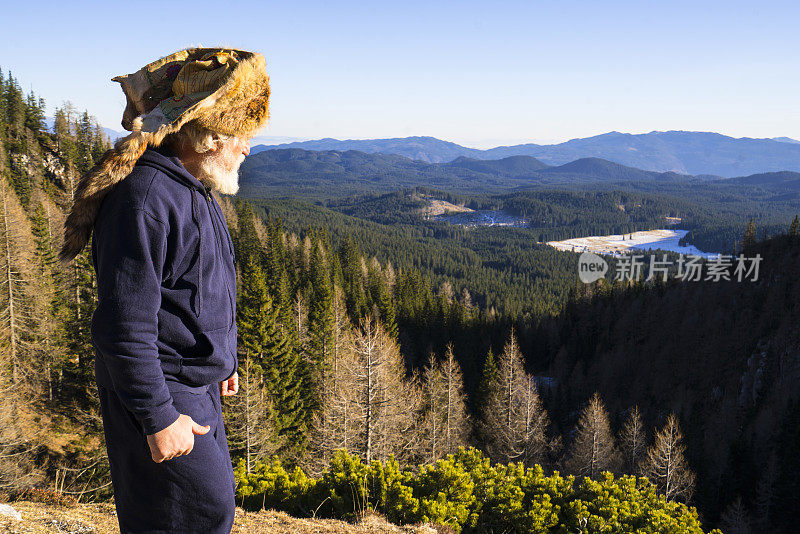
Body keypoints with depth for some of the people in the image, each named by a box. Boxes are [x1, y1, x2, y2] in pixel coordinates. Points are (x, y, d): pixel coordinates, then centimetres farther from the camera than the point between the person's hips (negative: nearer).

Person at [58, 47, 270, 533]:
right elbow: (125, 324, -26)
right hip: (159, 392, -10)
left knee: (216, 493, 19)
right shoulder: (143, 196, -24)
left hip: (198, 385, 10)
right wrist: (158, 417, -23)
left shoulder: (192, 189, 10)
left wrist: (223, 359, 25)